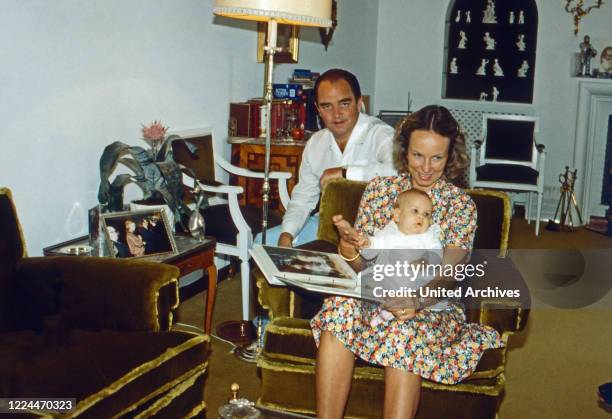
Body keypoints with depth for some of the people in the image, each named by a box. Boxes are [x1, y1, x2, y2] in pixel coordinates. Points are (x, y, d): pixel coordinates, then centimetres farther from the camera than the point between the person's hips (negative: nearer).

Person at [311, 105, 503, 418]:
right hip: (373, 296, 2)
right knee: (339, 307, -31)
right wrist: (348, 249, -19)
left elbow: (446, 275, -7)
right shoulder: (379, 188, 9)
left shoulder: (460, 204, 4)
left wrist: (417, 300, -29)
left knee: (406, 331, -36)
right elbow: (358, 264, 6)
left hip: (432, 307, -2)